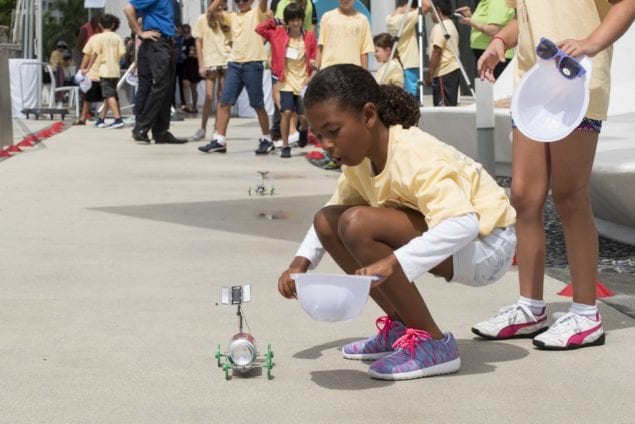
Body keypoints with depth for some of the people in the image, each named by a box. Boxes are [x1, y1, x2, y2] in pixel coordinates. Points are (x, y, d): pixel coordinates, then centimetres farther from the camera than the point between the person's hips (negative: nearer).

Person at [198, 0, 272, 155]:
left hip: (253, 65, -5)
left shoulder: (257, 13, 2)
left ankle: (266, 139, 16)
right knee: (224, 102, -2)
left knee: (258, 105, 2)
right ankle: (219, 140, 0)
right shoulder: (232, 17, 16)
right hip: (234, 64, 5)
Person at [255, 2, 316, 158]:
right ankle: (285, 147, -2)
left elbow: (315, 58, 3)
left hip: (304, 83, 0)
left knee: (305, 117, -3)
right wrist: (274, 21, -4)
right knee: (286, 112, -13)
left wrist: (312, 77, -9)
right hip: (286, 83, 0)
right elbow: (259, 29, 0)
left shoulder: (309, 37, -1)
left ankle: (303, 129, 34)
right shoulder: (278, 34, -1)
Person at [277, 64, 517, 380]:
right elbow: (335, 208, 14)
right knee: (327, 222, 2)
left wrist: (392, 263, -48)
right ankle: (401, 327, 9)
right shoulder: (358, 157, -1)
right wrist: (301, 262, -2)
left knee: (358, 224, -28)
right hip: (443, 237, 9)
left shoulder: (415, 156, -27)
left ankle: (431, 343, -17)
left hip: (486, 241, -9)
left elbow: (462, 224, -40)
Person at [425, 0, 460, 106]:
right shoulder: (452, 26, 19)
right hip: (454, 70, 10)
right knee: (451, 105, 7)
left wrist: (429, 74, -15)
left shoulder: (439, 27, -11)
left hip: (444, 73, -10)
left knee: (444, 106, -12)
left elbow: (437, 52, -18)